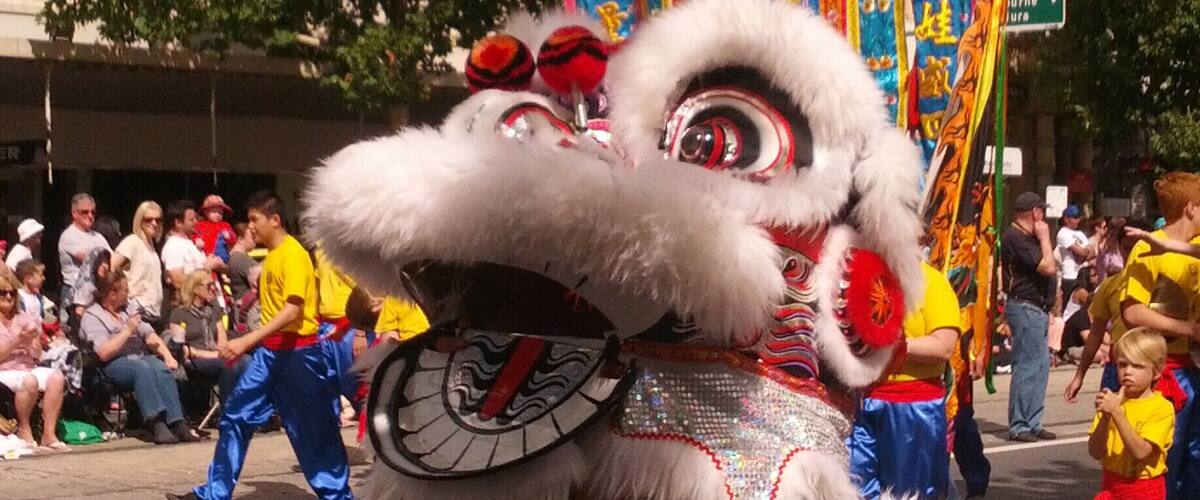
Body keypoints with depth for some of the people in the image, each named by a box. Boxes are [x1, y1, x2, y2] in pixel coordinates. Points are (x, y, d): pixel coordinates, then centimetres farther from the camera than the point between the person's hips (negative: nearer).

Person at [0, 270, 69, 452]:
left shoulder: (25, 319, 16)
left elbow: (37, 355, 13)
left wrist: (34, 340, -8)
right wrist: (17, 341, -18)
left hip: (28, 367, 5)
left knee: (56, 377, -25)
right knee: (29, 381, -36)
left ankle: (49, 434, -24)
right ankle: (24, 429, -13)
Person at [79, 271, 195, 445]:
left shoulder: (127, 309, 24)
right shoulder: (92, 316, 2)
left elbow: (150, 336, 18)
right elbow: (104, 353, -11)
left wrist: (168, 356, 2)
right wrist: (127, 330, -9)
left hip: (142, 355, 5)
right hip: (114, 364, -5)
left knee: (163, 370, -28)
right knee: (142, 369, -36)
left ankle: (177, 424, -40)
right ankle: (157, 424, -45)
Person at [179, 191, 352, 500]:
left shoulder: (293, 254, -15)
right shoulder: (272, 255, 13)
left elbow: (292, 310, -23)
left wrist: (247, 341, -28)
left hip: (296, 352, -9)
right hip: (269, 351, 9)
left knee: (313, 429, -1)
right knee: (236, 416, 7)